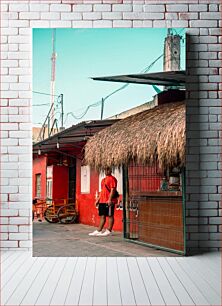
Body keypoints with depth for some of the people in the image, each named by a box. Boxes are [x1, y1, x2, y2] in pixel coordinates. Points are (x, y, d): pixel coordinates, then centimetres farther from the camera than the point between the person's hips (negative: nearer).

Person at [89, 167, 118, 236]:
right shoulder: (103, 180, 21)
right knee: (102, 216, 10)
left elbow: (113, 190, -15)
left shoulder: (112, 179, -7)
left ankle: (108, 231, 1)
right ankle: (99, 231, 13)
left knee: (110, 215, -2)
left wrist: (110, 199, -22)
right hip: (102, 201, 9)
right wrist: (98, 199, 21)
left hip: (109, 201, -9)